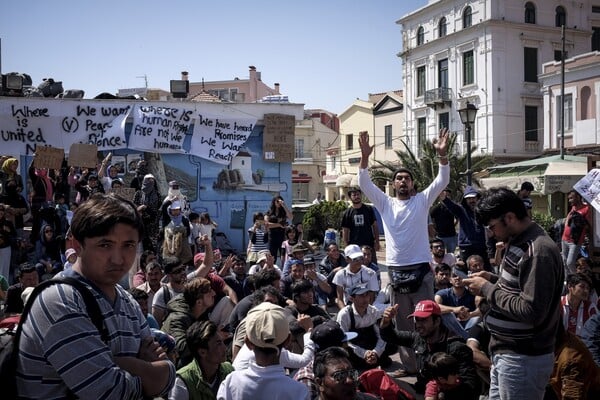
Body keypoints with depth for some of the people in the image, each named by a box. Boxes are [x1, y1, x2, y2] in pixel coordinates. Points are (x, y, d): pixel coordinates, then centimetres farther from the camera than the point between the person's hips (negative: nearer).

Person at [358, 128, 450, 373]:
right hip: (395, 270, 2)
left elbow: (442, 181, -6)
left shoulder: (422, 200, 5)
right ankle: (408, 365, 21)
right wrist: (365, 156, -16)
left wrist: (442, 154, -21)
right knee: (401, 321, 10)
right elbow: (364, 184, -3)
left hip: (421, 269, -2)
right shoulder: (385, 203, 7)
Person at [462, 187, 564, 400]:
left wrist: (488, 289, -18)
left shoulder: (537, 251, -22)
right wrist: (494, 279, 5)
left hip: (523, 359, -9)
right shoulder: (519, 242, 10)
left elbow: (531, 311, -27)